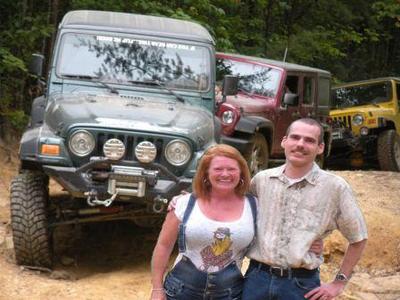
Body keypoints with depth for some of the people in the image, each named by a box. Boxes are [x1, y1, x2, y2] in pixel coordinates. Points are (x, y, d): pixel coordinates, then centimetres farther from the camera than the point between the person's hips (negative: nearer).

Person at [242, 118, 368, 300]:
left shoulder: (335, 187, -5)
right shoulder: (261, 179, 3)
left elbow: (358, 238, 3)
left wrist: (339, 282, 1)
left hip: (301, 284, -2)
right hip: (257, 277, 2)